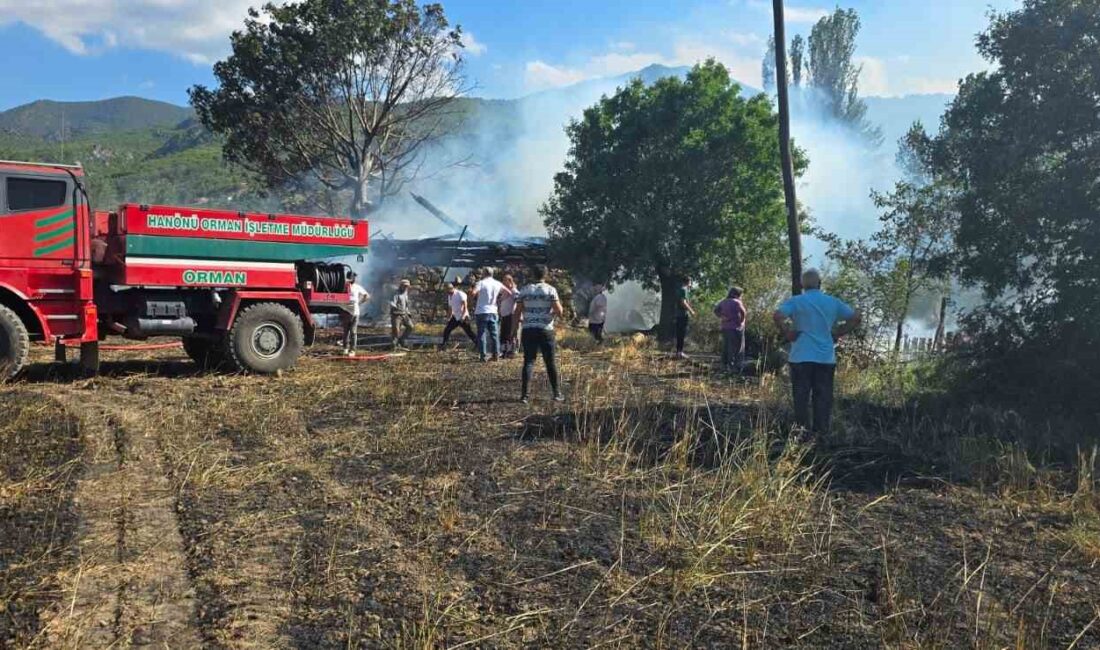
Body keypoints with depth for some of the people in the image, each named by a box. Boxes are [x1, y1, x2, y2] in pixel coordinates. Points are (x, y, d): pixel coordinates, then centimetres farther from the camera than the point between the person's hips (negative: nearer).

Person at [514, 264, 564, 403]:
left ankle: (524, 394, -4)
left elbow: (517, 312, 3)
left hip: (528, 330, 2)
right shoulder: (550, 290, -2)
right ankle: (557, 394, 14)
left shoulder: (524, 290, 5)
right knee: (551, 362, 8)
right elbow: (559, 311, -8)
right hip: (546, 330, -2)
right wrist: (559, 306, 13)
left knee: (528, 362, 3)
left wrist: (520, 320, 22)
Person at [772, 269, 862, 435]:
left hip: (801, 357, -2)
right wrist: (838, 334, 9)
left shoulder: (795, 301, -4)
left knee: (801, 398, 5)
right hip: (827, 358, 2)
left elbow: (777, 315, -20)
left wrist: (787, 333, -7)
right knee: (823, 398, 9)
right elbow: (856, 317, 7)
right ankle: (821, 432, 12)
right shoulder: (833, 302, 7)